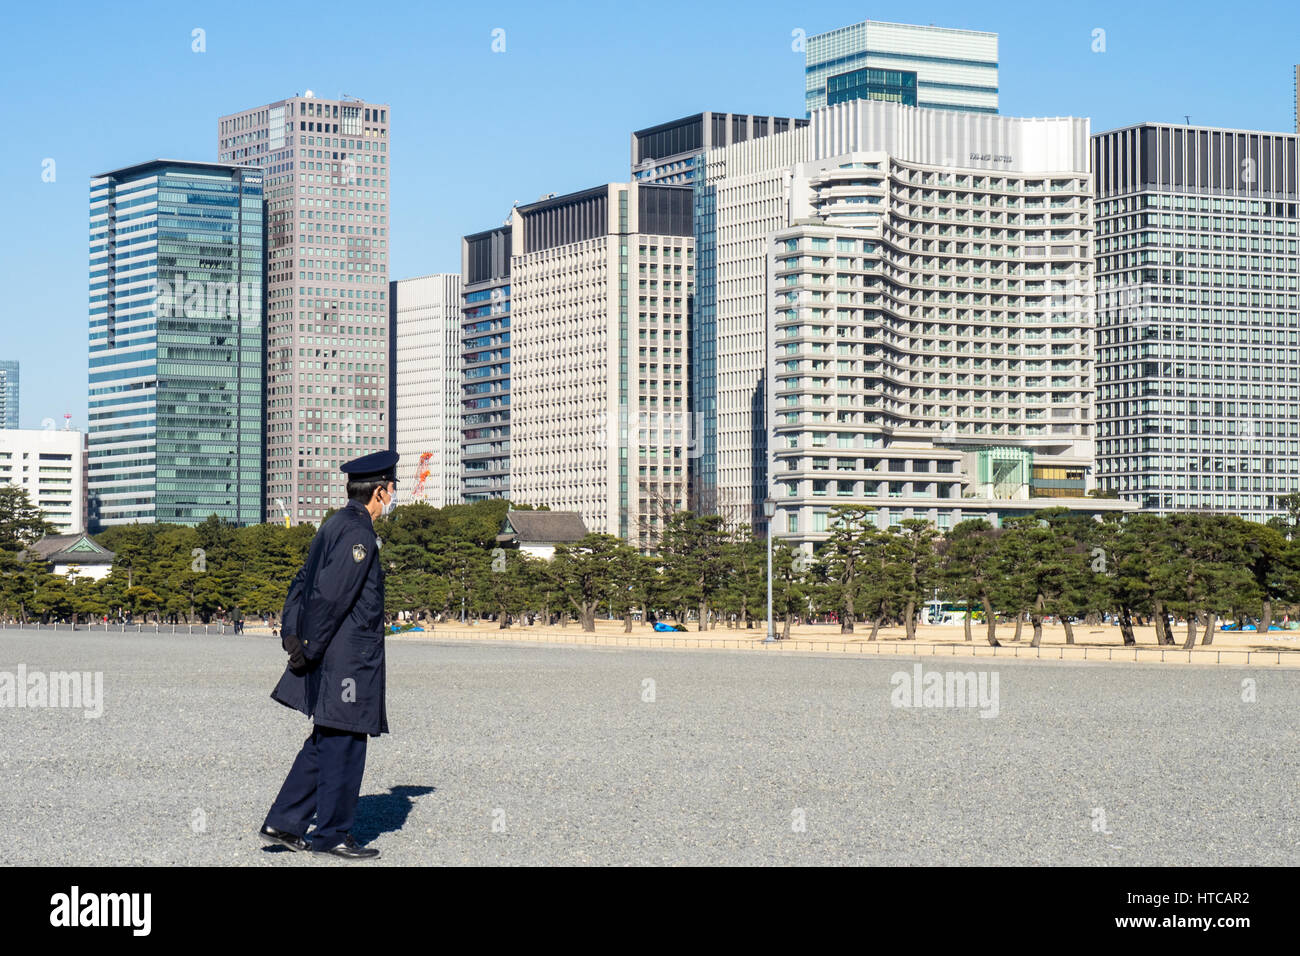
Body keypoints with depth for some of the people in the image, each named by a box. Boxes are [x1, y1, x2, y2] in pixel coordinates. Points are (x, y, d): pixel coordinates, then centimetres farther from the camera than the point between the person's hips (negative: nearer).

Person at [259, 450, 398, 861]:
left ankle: (284, 823, 16)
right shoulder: (357, 534, -18)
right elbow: (330, 597, -22)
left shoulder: (336, 525, 14)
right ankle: (332, 834, 8)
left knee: (326, 743, 15)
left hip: (332, 658, 10)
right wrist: (308, 650, -16)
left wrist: (291, 634, 10)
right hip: (347, 658, -10)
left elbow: (302, 582, 17)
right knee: (343, 745, 0)